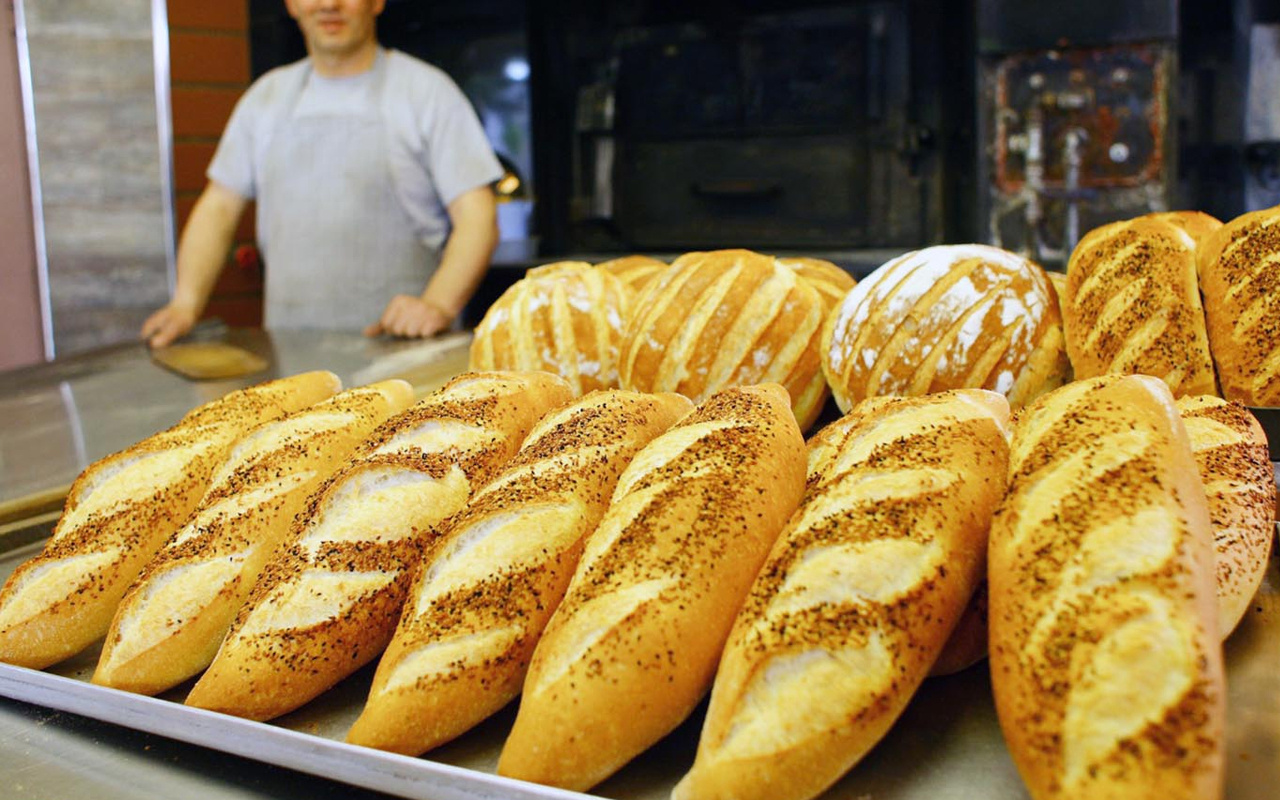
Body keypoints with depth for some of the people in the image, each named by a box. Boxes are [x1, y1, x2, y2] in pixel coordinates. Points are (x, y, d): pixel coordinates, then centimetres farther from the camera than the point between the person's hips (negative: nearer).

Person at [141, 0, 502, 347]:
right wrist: (187, 302, 5)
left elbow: (477, 217, -4)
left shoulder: (427, 90, 4)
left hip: (398, 341, -4)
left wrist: (438, 305, -20)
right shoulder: (266, 95, 18)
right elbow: (219, 208, 20)